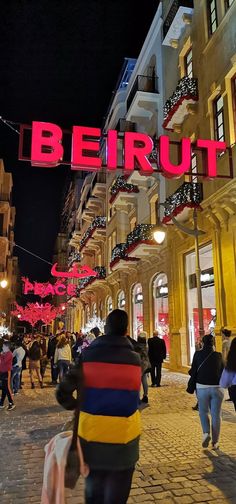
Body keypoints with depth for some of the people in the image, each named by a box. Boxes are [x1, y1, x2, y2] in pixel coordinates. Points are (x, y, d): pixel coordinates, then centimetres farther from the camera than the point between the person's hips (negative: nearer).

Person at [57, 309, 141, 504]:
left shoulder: (87, 355, -10)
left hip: (91, 436, 1)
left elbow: (63, 393, -14)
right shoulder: (135, 359, -6)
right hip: (124, 438, -1)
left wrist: (76, 406, 5)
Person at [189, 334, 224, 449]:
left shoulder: (198, 354, -5)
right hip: (217, 388, 1)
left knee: (203, 412, 18)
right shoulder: (218, 355, -1)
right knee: (216, 415, 10)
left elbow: (193, 371, -4)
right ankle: (215, 442, 13)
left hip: (202, 387, -1)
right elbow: (223, 371, 8)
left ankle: (206, 432, -3)